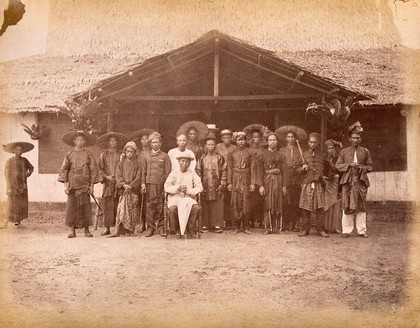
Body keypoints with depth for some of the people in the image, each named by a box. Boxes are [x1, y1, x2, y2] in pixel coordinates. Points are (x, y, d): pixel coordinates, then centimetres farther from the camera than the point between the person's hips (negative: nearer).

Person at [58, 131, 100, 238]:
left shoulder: (88, 155, 6)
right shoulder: (69, 154, 7)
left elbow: (93, 170, 5)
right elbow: (64, 169, 6)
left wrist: (92, 185, -1)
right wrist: (65, 184, -3)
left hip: (85, 185, 0)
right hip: (72, 184, 0)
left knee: (85, 206, 0)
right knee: (71, 206, -2)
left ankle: (87, 230, 7)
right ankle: (72, 230, 5)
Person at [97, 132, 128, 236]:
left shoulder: (121, 155, 10)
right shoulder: (103, 155, 11)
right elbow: (100, 169, 8)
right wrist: (106, 177, -7)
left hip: (119, 183, 0)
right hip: (107, 183, 0)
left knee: (118, 206, -2)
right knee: (107, 205, -4)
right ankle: (106, 227, -2)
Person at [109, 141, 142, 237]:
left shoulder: (138, 164, 6)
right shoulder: (121, 163, 10)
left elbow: (138, 178, -1)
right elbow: (118, 176, 3)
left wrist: (130, 186, -13)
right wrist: (124, 184, -13)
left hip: (133, 189, 0)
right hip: (123, 190, 0)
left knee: (132, 210, 1)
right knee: (122, 208, -9)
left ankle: (130, 230, 9)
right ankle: (119, 230, -11)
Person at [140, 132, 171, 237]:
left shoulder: (165, 156, 6)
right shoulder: (146, 156, 11)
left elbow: (167, 172, 3)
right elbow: (143, 171, 10)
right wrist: (143, 184, 1)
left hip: (161, 184, -1)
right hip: (149, 184, 1)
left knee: (160, 207, 2)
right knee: (149, 206, 1)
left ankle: (161, 227, 12)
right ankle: (150, 227, 9)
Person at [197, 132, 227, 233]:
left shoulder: (220, 158, 5)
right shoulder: (202, 158, 8)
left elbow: (224, 171, 3)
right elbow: (198, 172, 6)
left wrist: (222, 184, -4)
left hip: (216, 186, -1)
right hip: (205, 186, 1)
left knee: (217, 206, 0)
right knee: (205, 206, 2)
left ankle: (217, 225, 7)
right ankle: (205, 225, 9)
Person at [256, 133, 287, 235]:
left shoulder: (281, 155, 7)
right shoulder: (263, 155, 5)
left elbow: (284, 171, 5)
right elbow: (260, 171, 1)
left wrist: (284, 186, -1)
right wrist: (260, 185, -7)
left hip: (278, 181, 1)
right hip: (267, 181, -1)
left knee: (278, 205, 3)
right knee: (268, 205, -1)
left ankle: (277, 227, 10)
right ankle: (268, 228, 4)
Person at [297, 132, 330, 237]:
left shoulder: (322, 155, 12)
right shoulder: (304, 155, 10)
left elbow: (326, 169, 24)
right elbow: (297, 169, 11)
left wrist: (323, 176, 10)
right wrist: (302, 168, -9)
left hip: (319, 184, 0)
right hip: (307, 184, 0)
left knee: (320, 207, -2)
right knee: (305, 207, -1)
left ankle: (320, 229, 7)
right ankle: (305, 229, 8)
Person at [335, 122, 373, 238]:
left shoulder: (365, 151, 12)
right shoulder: (344, 151, 10)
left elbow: (369, 166, 13)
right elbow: (338, 165, 5)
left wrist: (362, 167, -8)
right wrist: (350, 165, -9)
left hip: (361, 181, 1)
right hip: (347, 181, -1)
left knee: (361, 206, 3)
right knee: (347, 206, -2)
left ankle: (361, 230, 9)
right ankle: (346, 230, 5)